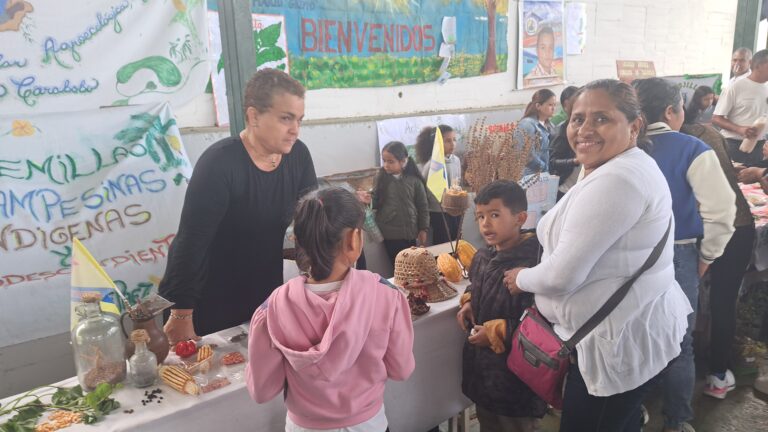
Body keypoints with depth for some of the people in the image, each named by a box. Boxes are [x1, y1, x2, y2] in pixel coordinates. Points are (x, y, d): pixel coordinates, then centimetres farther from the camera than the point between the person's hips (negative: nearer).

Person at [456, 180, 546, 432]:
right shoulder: (482, 257, 0)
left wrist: (495, 333, -23)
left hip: (516, 378, -8)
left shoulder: (531, 267, -29)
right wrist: (468, 302, 1)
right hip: (481, 368, 8)